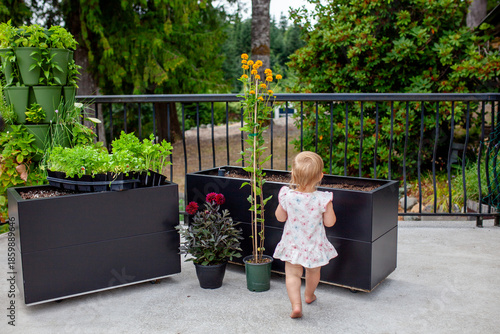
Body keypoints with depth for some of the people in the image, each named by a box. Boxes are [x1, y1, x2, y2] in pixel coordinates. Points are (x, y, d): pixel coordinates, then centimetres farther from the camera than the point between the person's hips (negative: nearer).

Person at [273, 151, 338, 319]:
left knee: (292, 274, 9)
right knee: (313, 271, 26)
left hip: (293, 244, -1)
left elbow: (280, 217, -5)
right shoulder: (323, 199, -23)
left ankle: (296, 305, -6)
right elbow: (329, 222, -12)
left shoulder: (287, 195, -19)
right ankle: (309, 295, 49)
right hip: (315, 245, 1)